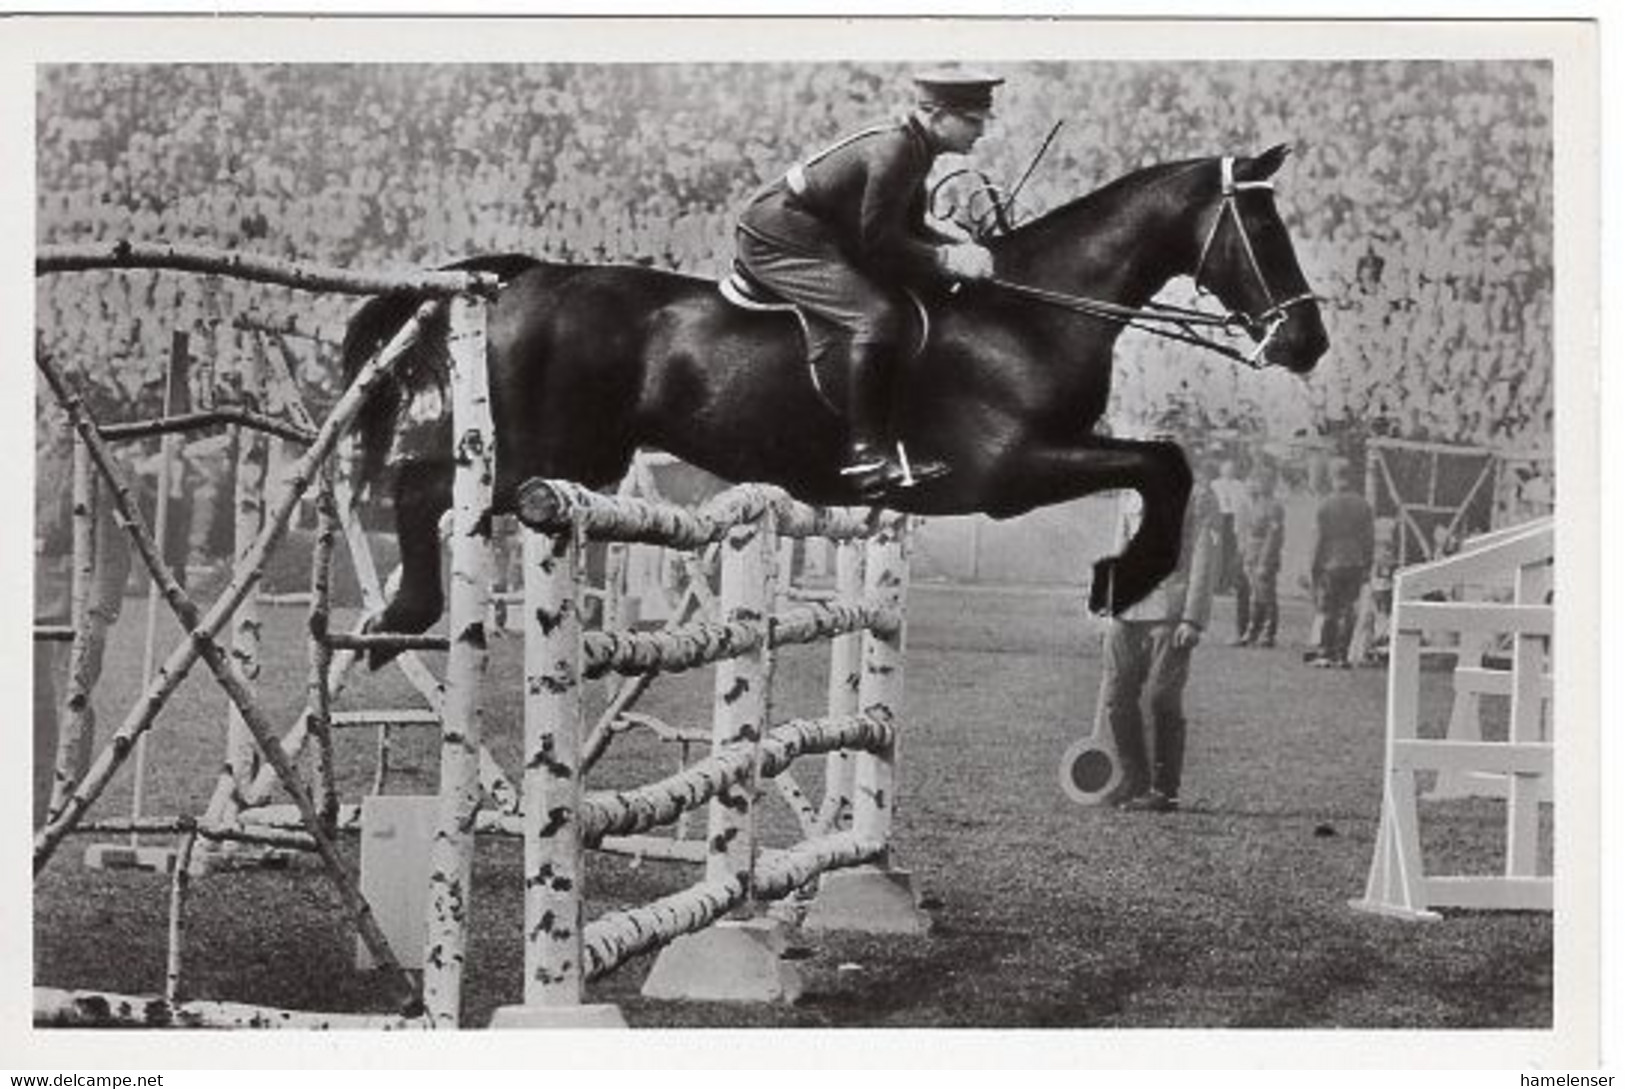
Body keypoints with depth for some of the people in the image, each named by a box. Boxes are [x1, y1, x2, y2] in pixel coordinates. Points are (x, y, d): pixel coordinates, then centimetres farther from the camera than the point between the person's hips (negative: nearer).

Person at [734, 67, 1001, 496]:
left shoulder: (914, 149, 8)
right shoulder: (893, 151, -22)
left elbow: (909, 230, 14)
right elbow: (878, 241, -22)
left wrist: (963, 249, 0)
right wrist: (946, 257, -20)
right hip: (777, 239, -11)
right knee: (875, 316, -24)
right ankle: (866, 453, -23)